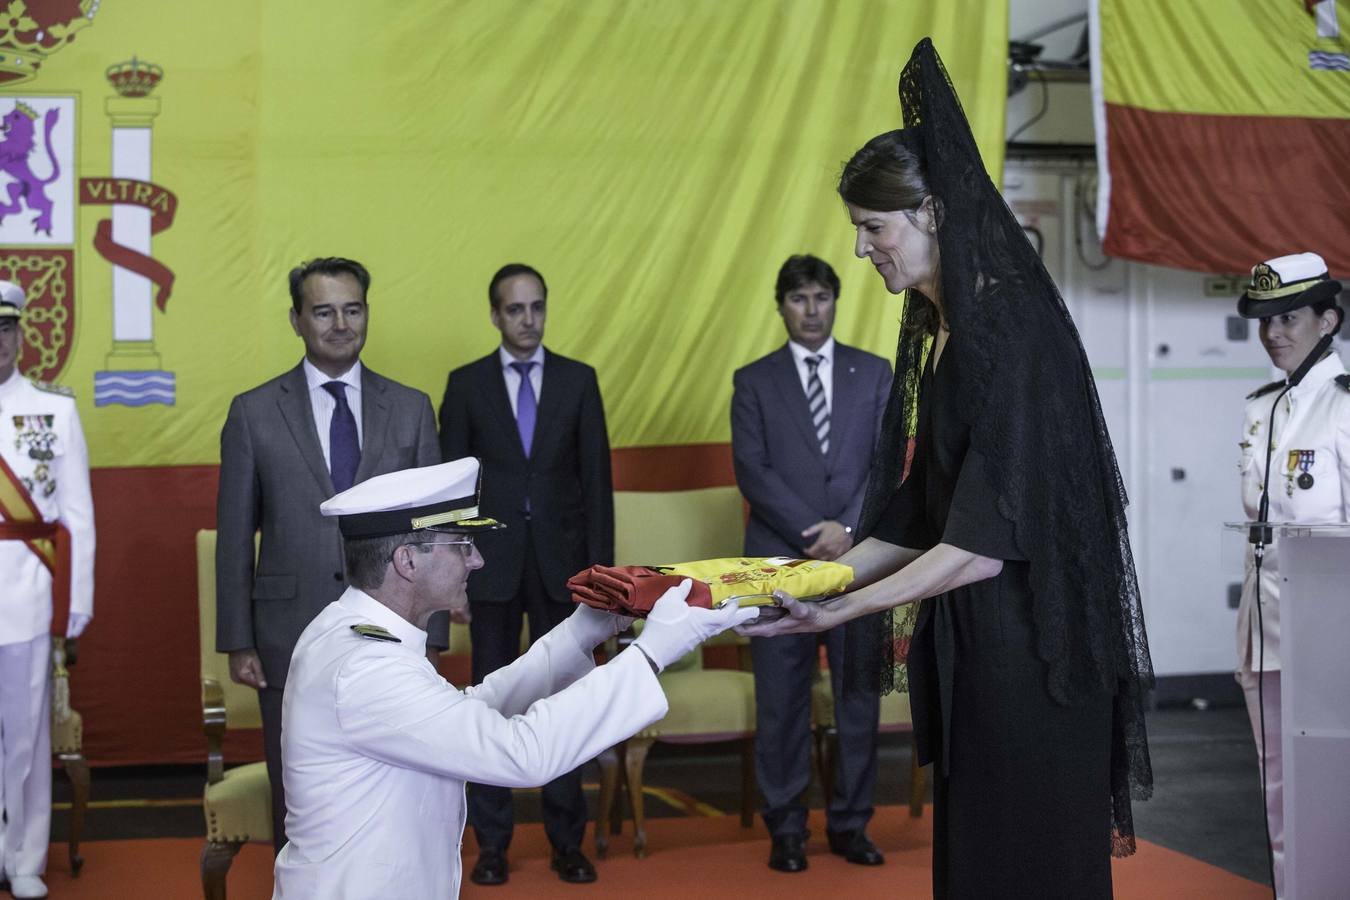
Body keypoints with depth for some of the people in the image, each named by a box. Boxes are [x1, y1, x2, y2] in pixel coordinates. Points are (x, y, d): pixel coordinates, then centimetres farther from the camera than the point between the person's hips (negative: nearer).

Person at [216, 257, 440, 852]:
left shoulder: (410, 409, 5)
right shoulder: (254, 413, 2)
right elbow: (235, 538, 3)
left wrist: (433, 635, 1)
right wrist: (238, 642, -1)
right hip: (291, 639, 0)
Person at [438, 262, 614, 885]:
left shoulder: (578, 380, 4)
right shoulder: (466, 384, 2)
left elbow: (597, 478, 3)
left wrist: (600, 566, -2)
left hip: (560, 564, 1)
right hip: (492, 564, 0)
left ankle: (567, 840, 17)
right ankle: (492, 842, 16)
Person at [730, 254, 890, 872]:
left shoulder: (874, 373, 10)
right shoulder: (754, 381, 7)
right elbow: (751, 470, -3)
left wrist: (848, 530, -12)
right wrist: (811, 534, -13)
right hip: (779, 561, -1)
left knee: (860, 696, 5)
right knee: (782, 701, 2)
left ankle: (851, 824, 16)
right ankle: (785, 829, 12)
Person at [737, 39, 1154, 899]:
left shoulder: (1009, 327, -17)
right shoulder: (932, 332, 10)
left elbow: (986, 544, -21)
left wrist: (840, 608, -21)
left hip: (1026, 643, -8)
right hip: (964, 643, 8)